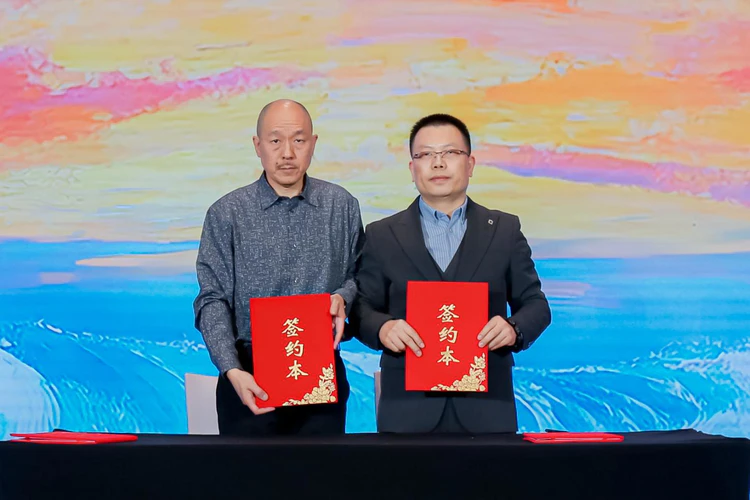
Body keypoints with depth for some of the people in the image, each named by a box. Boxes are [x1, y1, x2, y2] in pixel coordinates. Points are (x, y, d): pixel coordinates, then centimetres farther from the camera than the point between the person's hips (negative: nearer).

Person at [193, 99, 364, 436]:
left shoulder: (342, 206, 5)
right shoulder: (227, 214, -1)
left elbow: (358, 274, 13)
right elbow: (213, 301, -5)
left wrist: (342, 298, -11)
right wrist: (232, 371, -17)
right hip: (251, 381, -2)